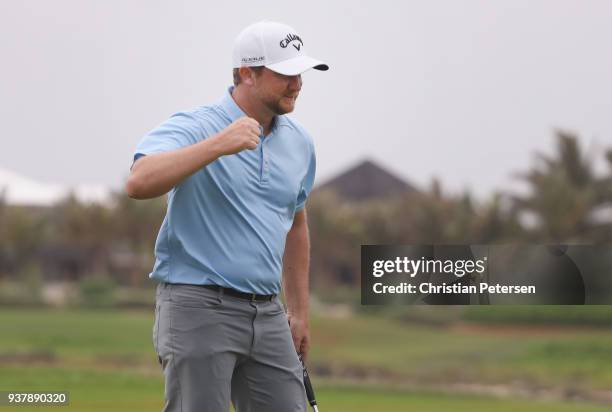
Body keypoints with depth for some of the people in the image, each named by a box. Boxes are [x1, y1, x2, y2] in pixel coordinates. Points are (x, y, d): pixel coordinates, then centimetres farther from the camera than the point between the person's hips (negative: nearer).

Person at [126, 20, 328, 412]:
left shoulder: (299, 142, 12)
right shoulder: (193, 128, -10)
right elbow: (139, 183, -29)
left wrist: (300, 311, 24)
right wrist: (217, 145, -35)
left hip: (267, 313, 7)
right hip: (199, 306, -7)